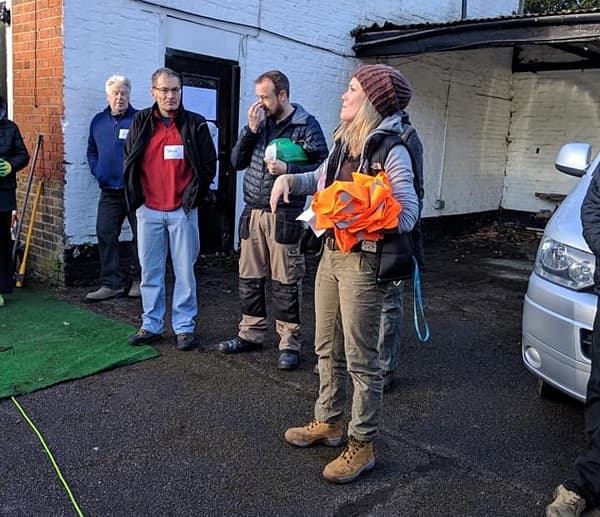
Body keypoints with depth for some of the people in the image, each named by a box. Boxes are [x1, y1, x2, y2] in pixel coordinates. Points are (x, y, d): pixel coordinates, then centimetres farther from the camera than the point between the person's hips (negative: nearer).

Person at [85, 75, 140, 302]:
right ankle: (110, 284, 11)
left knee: (140, 236, 3)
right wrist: (96, 170, 9)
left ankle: (139, 280, 17)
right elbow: (92, 151, 23)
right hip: (109, 191, 5)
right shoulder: (98, 121, 13)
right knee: (105, 235, 3)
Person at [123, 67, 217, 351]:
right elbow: (129, 162, 12)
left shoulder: (195, 124, 1)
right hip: (148, 210, 2)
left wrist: (194, 195, -1)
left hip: (183, 210, -2)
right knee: (150, 271, 9)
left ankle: (184, 326, 15)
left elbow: (209, 164, 3)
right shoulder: (140, 122, 6)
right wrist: (136, 196, 7)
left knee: (185, 271, 4)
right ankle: (151, 325, 21)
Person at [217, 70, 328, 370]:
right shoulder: (259, 123, 12)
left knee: (285, 283, 0)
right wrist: (251, 129, -2)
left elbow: (322, 168, -7)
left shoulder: (306, 125, -3)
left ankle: (289, 343, 12)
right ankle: (251, 334, 26)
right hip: (252, 213, 6)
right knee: (249, 278, 11)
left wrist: (288, 170, -20)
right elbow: (237, 162, 10)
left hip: (284, 215, -5)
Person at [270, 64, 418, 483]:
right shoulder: (344, 142, 8)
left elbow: (407, 216, -20)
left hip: (363, 262, -8)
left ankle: (362, 446, 18)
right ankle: (328, 423, 36)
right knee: (328, 349, 18)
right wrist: (289, 179, 6)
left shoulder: (391, 151, -16)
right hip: (331, 254, 8)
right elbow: (322, 180, 24)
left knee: (360, 359, 2)